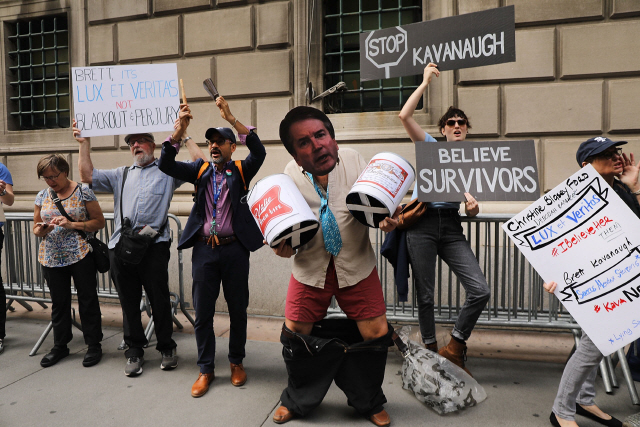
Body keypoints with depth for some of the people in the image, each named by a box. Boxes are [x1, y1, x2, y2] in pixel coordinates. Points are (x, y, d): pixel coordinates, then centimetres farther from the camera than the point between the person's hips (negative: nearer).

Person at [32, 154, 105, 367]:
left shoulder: (83, 191, -5)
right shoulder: (42, 196, 8)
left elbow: (99, 222, -6)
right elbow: (36, 227, 14)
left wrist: (71, 224, -17)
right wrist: (41, 230, -10)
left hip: (81, 255, -4)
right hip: (52, 259, 4)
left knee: (88, 300, 3)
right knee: (59, 302, 13)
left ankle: (94, 345, 16)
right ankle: (60, 346, 27)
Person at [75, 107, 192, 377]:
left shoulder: (167, 171, 10)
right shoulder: (121, 175, 24)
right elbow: (88, 176, 18)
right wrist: (84, 144, 14)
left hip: (154, 246, -4)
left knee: (159, 300, 2)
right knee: (129, 302, 10)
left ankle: (167, 349, 19)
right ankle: (134, 352, 23)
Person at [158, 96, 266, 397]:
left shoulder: (241, 171, 2)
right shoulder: (200, 169, 8)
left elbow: (259, 152, -17)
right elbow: (166, 165, -4)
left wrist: (231, 119, -24)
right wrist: (179, 132, -18)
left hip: (234, 249, -2)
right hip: (204, 250, 2)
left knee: (237, 309, 10)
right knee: (202, 312, 8)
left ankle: (236, 362, 30)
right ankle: (206, 369, 23)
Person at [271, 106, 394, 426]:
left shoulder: (353, 160, -14)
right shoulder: (291, 175, -13)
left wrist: (387, 217, -30)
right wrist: (283, 246, -27)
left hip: (356, 265, 0)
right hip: (310, 267, 1)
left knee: (376, 334, 0)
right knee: (295, 334, 6)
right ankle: (297, 401, 39)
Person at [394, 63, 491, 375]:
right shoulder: (430, 147, 11)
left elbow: (471, 207, 14)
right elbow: (404, 116, -4)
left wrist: (473, 207, -10)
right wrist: (425, 81, 4)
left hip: (451, 226, 3)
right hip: (422, 222, -2)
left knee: (480, 290, -10)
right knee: (425, 295, 1)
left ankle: (454, 348, 10)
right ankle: (430, 351, 21)